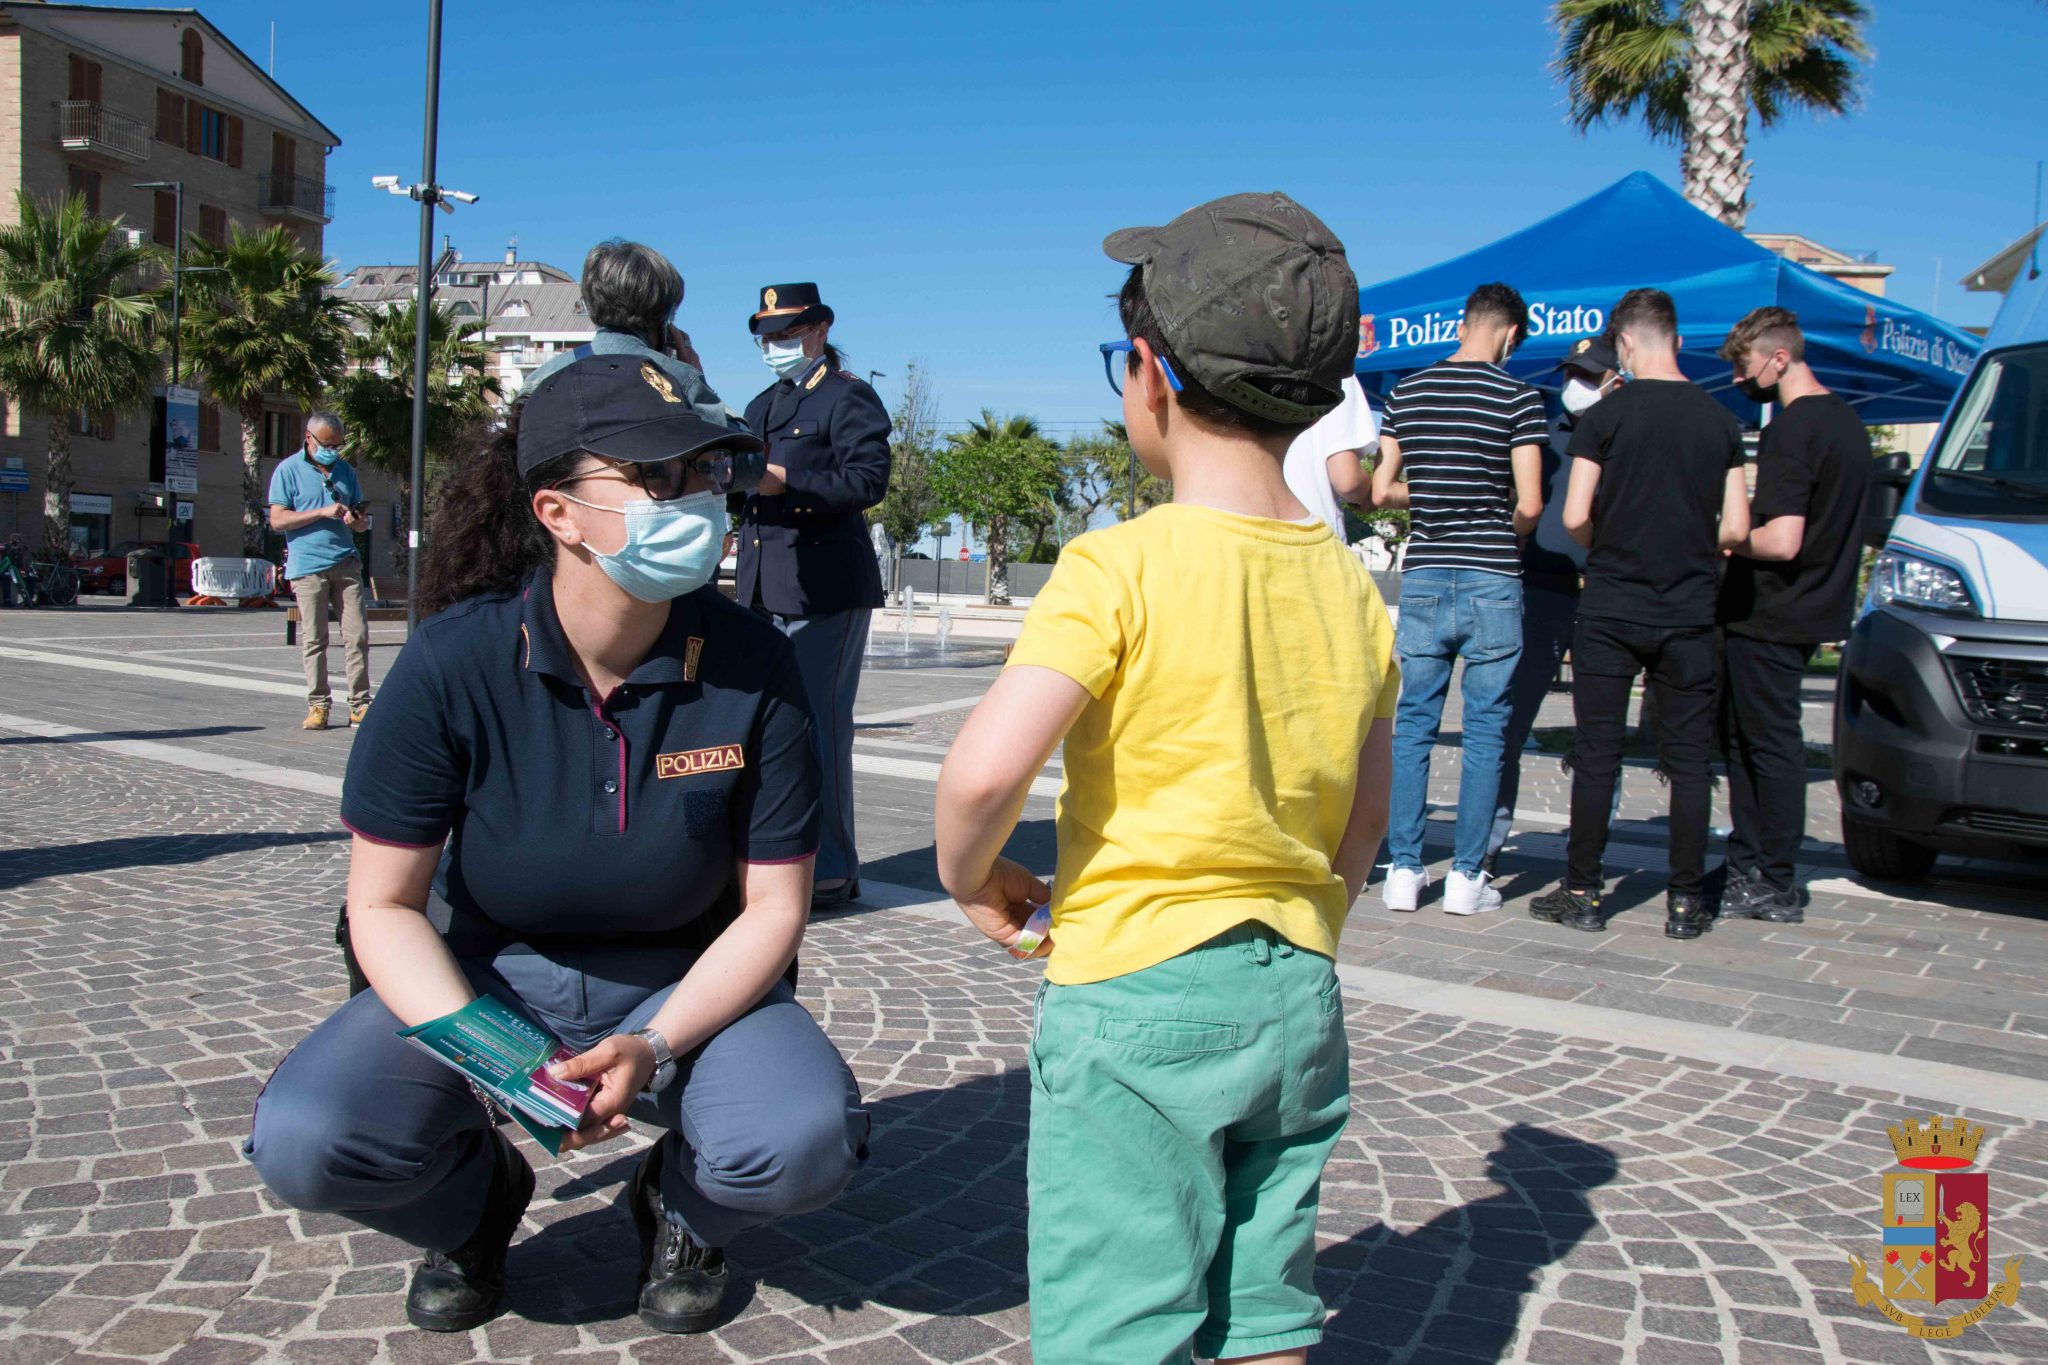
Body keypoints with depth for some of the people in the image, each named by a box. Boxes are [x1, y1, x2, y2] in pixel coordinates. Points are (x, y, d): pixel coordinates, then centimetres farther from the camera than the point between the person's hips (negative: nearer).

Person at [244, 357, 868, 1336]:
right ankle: (478, 1197, 10)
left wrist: (654, 1048, -24)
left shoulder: (752, 669, -17)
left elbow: (774, 907, -10)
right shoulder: (455, 663, -18)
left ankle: (678, 1204, 8)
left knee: (806, 1140, -30)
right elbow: (384, 903, -10)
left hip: (686, 987, 0)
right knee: (305, 1139, -25)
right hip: (485, 977, 1)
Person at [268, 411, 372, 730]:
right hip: (308, 565, -4)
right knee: (313, 640, -1)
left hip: (346, 562, 4)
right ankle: (318, 705, 6)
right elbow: (277, 520, -6)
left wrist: (357, 520, -3)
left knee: (357, 634, -1)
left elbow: (361, 519, 22)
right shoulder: (289, 470, 2)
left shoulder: (345, 470, 16)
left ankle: (359, 704, 3)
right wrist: (322, 513, -14)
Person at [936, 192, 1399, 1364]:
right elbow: (1365, 819, 10)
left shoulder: (1120, 570, -16)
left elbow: (986, 769, -27)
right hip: (1298, 999, 6)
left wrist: (973, 875, -7)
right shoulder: (1351, 586, 4)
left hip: (1132, 993, -6)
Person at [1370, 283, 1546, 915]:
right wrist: (1502, 531, 12)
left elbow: (1380, 490, 4)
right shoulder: (1519, 398, -5)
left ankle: (1404, 870, 9)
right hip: (1492, 580, -3)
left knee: (1412, 727, 9)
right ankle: (1466, 876, 7)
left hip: (1423, 577, 3)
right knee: (1484, 731, 5)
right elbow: (1530, 504, -9)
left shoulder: (1406, 393, 5)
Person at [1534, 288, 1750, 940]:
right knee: (1688, 759, 8)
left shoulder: (1607, 415, -6)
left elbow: (1575, 518, -9)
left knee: (1596, 754, 4)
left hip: (1610, 609, -2)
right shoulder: (1721, 420, 4)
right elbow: (1736, 529, 2)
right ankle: (1686, 900, 11)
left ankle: (1582, 893, 8)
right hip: (1690, 613, 3)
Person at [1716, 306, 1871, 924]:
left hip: (1767, 615, -9)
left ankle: (1774, 888, 6)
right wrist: (1741, 529, 15)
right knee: (1742, 738, 15)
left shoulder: (1792, 429, -18)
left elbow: (1781, 542, -25)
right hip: (1815, 607, 9)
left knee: (1770, 744, -2)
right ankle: (1748, 867, 21)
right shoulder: (1847, 421, 13)